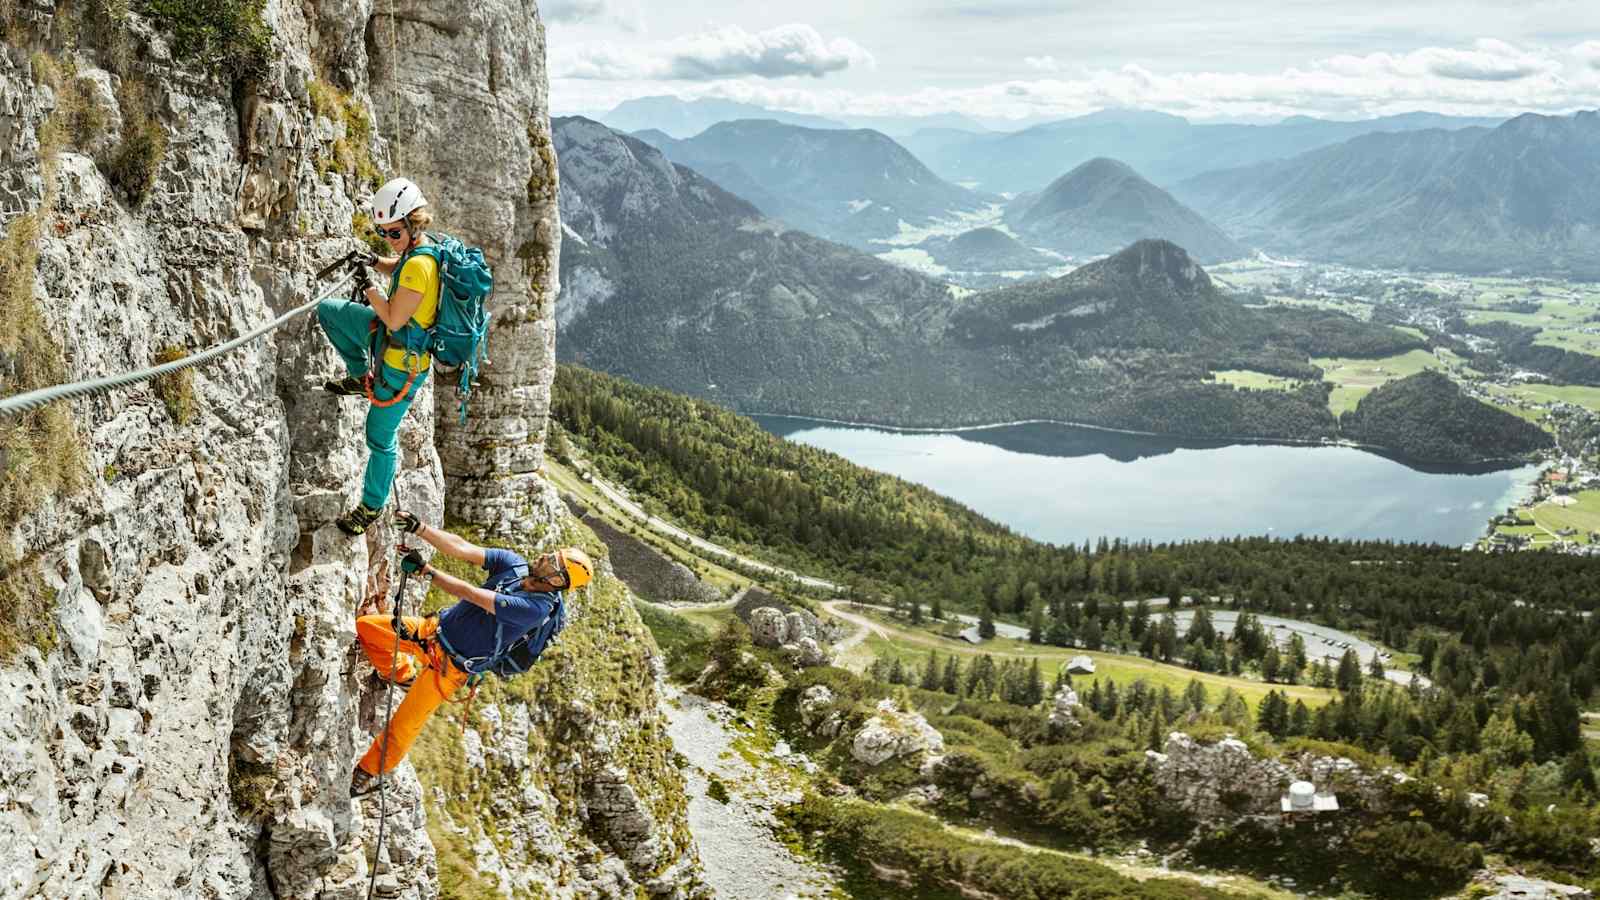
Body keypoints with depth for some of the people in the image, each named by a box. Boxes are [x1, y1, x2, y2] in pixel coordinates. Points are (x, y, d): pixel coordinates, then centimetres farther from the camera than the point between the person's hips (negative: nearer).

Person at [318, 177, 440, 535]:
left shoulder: (419, 264, -32)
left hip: (404, 362, -9)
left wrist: (368, 287, -17)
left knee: (381, 437, 5)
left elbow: (394, 320, -27)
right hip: (388, 337, 9)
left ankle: (371, 506, 24)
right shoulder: (422, 246, -3)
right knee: (326, 310, 16)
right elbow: (399, 270, 21)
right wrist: (377, 263, 1)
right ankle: (361, 377, 27)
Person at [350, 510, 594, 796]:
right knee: (365, 626, 4)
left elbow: (470, 594, -32)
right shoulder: (514, 564, -11)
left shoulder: (538, 609, -31)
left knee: (402, 728, 2)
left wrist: (425, 570, -29)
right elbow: (462, 549, -17)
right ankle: (404, 673, 29)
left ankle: (367, 773, 29)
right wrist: (418, 527, -30)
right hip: (435, 628, 6)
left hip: (450, 664, -6)